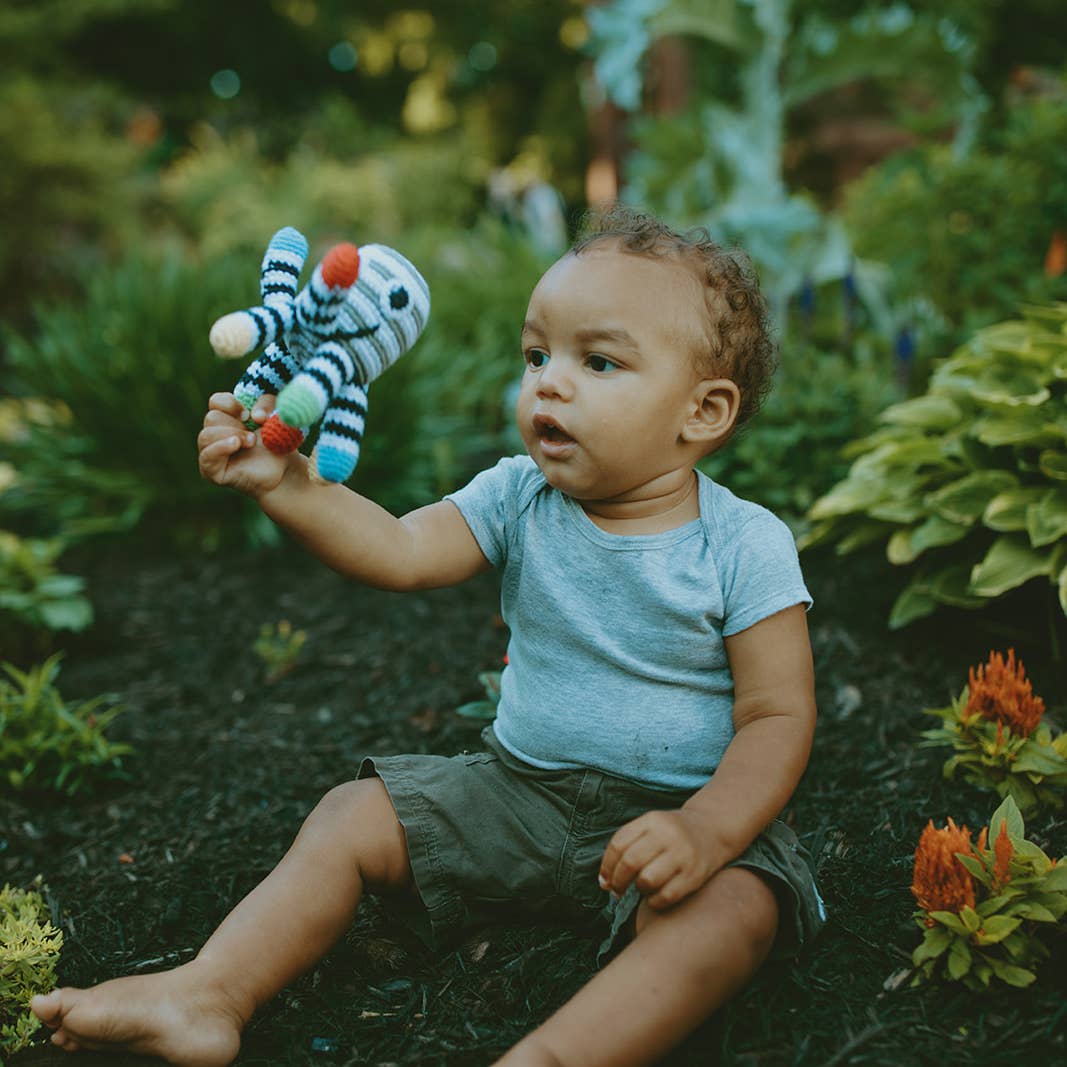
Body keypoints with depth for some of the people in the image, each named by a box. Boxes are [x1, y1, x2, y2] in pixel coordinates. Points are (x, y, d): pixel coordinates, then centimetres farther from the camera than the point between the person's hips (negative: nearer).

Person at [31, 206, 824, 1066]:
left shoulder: (745, 546, -14)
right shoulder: (519, 497, -3)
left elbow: (779, 715, -16)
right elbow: (400, 551, -16)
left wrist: (706, 831, -32)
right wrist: (287, 487, -33)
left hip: (678, 806, -3)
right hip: (521, 787, 4)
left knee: (737, 906, -33)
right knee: (352, 817, -4)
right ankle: (206, 997, -6)